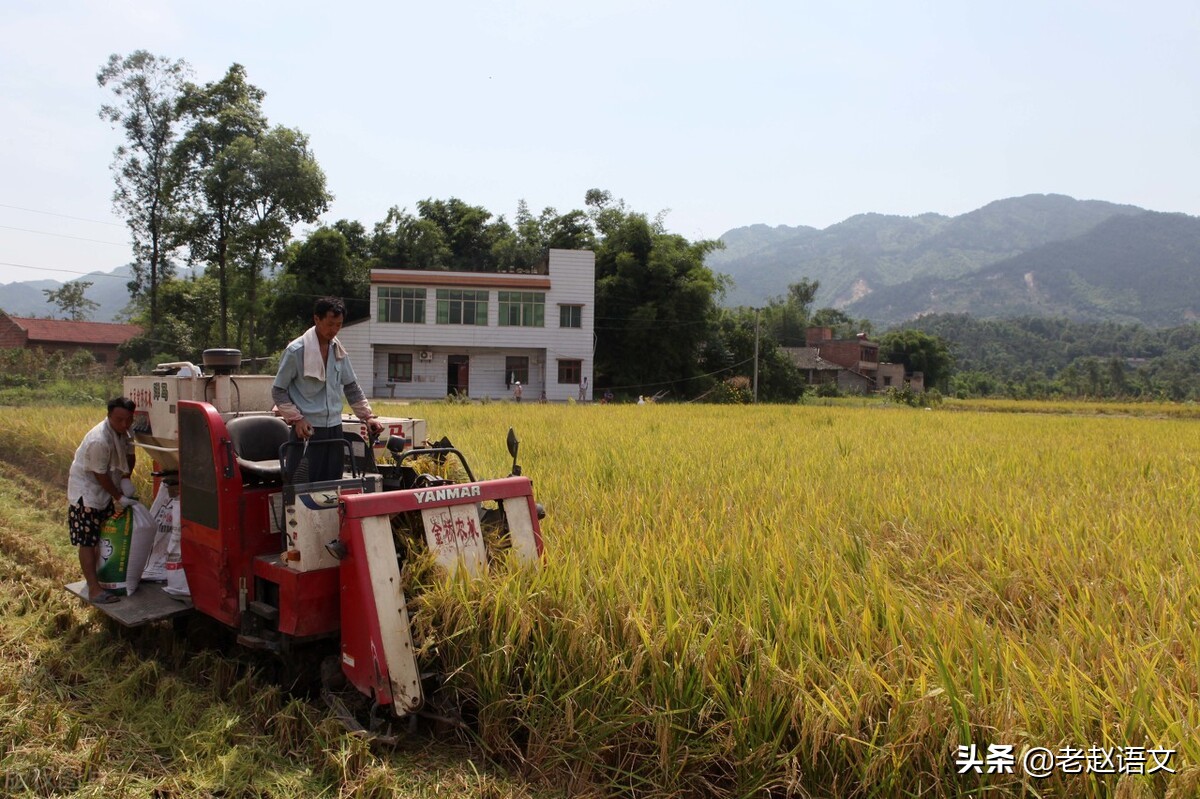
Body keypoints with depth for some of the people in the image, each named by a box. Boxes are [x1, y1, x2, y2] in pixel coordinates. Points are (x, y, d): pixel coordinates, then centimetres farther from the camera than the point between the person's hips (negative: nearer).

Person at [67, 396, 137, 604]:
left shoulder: (123, 432, -6)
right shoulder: (99, 440, -31)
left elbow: (129, 455, 11)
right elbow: (101, 475, -23)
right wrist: (119, 497, -16)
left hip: (106, 490, 9)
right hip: (86, 492, -9)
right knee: (88, 542, -4)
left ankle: (102, 576, 31)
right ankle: (94, 589, -4)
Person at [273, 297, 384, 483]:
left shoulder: (339, 351, 9)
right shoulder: (296, 350, -8)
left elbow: (352, 388, 16)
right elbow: (278, 391, -4)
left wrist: (367, 416, 6)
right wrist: (296, 418, -13)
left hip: (334, 429, 6)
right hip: (307, 430, -6)